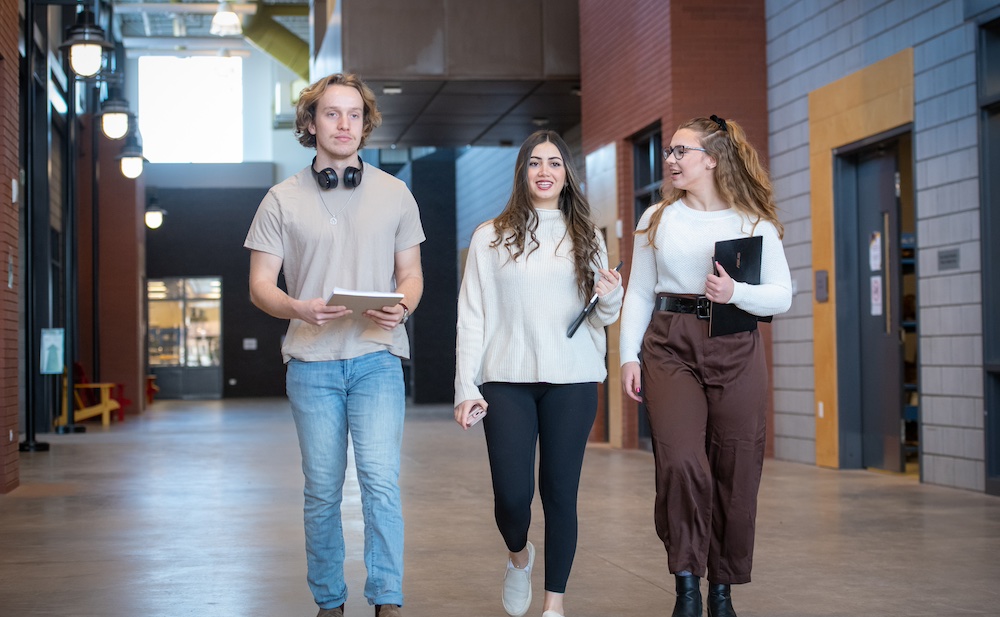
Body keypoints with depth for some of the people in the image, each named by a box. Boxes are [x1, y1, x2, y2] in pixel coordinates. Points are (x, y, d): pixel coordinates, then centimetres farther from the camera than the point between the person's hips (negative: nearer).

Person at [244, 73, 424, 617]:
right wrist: (298, 309, -18)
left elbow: (411, 273, 13)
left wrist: (402, 306, -11)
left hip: (377, 356, 0)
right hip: (311, 361, 0)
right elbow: (260, 285, 4)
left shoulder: (394, 194, 10)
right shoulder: (282, 200, 6)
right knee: (322, 489, 5)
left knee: (381, 480, -14)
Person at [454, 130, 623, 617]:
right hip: (507, 380, -1)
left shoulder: (586, 238, 11)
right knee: (512, 494, -6)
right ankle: (518, 556, 27)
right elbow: (471, 316, 4)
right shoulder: (490, 238, 6)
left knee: (560, 491, 1)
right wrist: (466, 386, -4)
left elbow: (600, 318, 14)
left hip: (571, 381, 1)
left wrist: (610, 299, -9)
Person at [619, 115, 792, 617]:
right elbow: (638, 294, 12)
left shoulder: (755, 223, 6)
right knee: (681, 462, -17)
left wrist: (735, 292, -15)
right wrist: (629, 355, 3)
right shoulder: (657, 219, 12)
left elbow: (782, 296, 3)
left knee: (735, 473, 0)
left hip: (736, 352, 0)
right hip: (670, 349, 0)